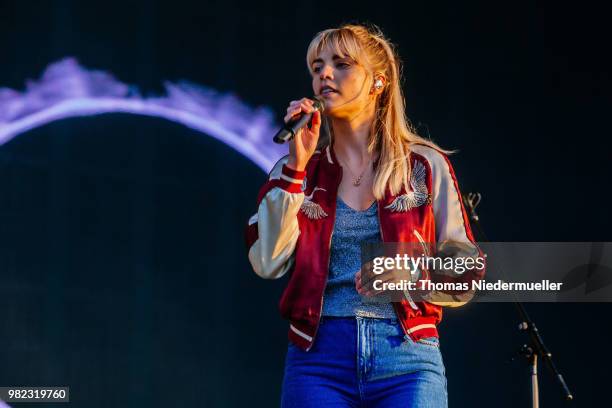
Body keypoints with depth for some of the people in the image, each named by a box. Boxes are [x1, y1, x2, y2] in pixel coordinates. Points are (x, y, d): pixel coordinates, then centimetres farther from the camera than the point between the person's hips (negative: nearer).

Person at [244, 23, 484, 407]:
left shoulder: (426, 165, 5)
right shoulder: (296, 169, 9)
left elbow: (464, 278, 5)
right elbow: (268, 263, -5)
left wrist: (409, 274, -14)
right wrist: (297, 167, -8)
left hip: (408, 360, -1)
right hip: (318, 359, 1)